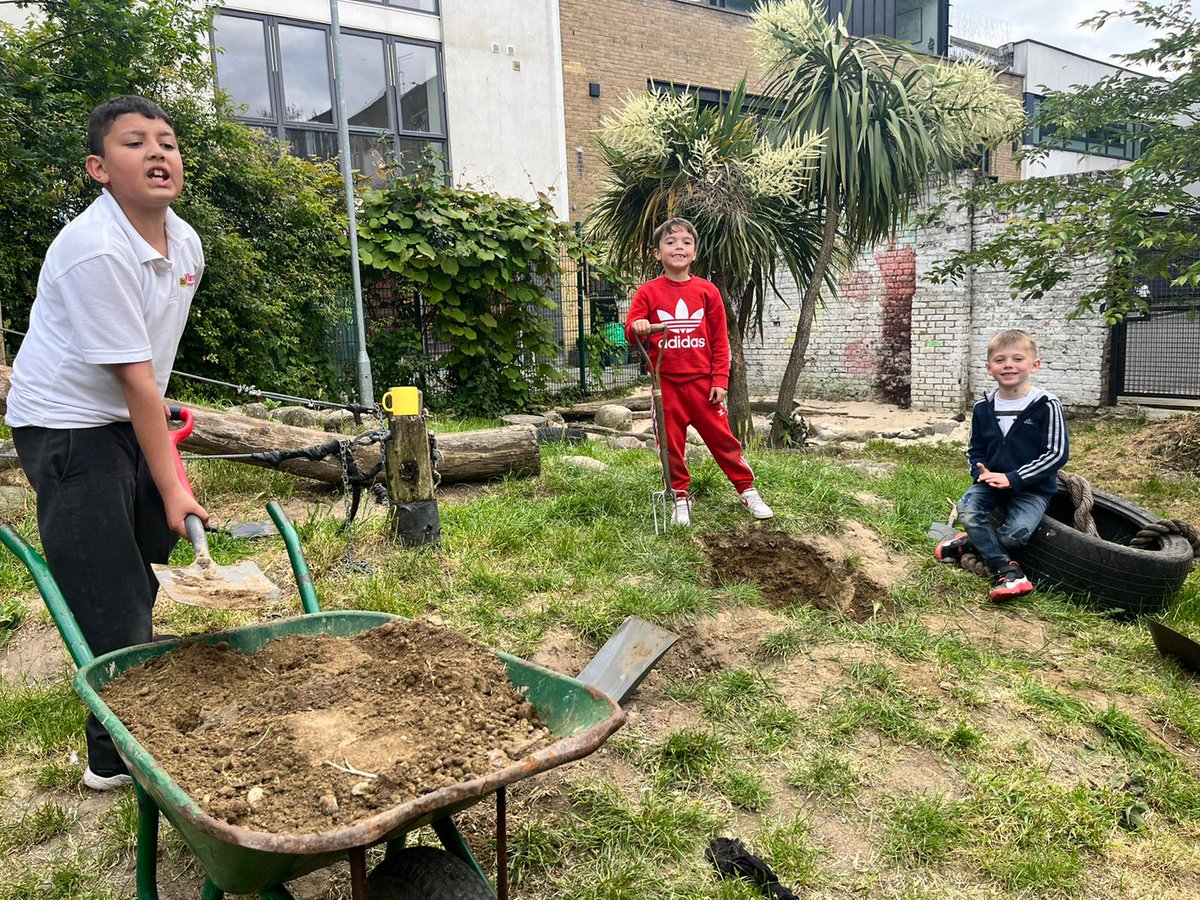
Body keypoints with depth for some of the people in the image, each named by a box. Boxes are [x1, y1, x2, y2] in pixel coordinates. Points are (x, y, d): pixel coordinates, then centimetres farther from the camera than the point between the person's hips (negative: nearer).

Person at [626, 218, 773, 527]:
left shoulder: (707, 290, 3)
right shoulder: (648, 292, 1)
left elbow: (720, 339, 4)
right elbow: (631, 329, -4)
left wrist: (720, 380, -2)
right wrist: (637, 328, -28)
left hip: (703, 382, 0)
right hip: (666, 383, 0)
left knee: (722, 437, 4)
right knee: (671, 444, 6)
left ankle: (748, 491, 17)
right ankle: (680, 498, 20)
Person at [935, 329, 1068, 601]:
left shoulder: (1046, 406, -12)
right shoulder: (983, 408, 1)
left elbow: (1057, 454, -13)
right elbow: (975, 450, 12)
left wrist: (1013, 478, -20)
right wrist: (981, 472, -12)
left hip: (1033, 487, -4)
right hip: (991, 480, 4)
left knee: (1015, 533, -26)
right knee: (967, 511, -24)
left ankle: (972, 542, 3)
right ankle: (1005, 569, -15)